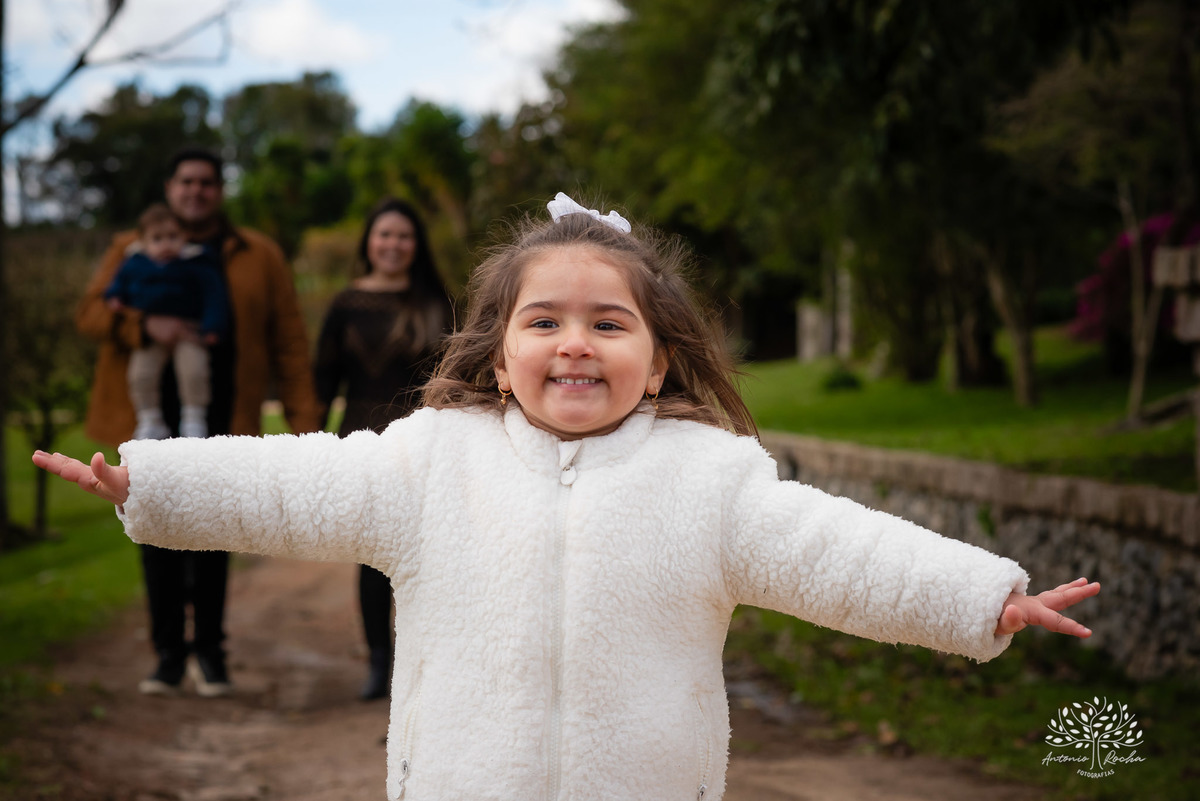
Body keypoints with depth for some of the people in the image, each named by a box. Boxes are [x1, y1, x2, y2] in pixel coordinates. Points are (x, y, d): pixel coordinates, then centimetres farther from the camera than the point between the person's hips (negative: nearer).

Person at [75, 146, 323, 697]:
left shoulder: (258, 258, 9)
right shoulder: (133, 250, 10)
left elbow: (289, 341, 5)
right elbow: (89, 313, -1)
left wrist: (303, 416, -4)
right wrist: (146, 326, -21)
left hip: (222, 417, -1)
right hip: (152, 416, 1)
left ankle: (208, 650, 14)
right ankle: (169, 654, 12)